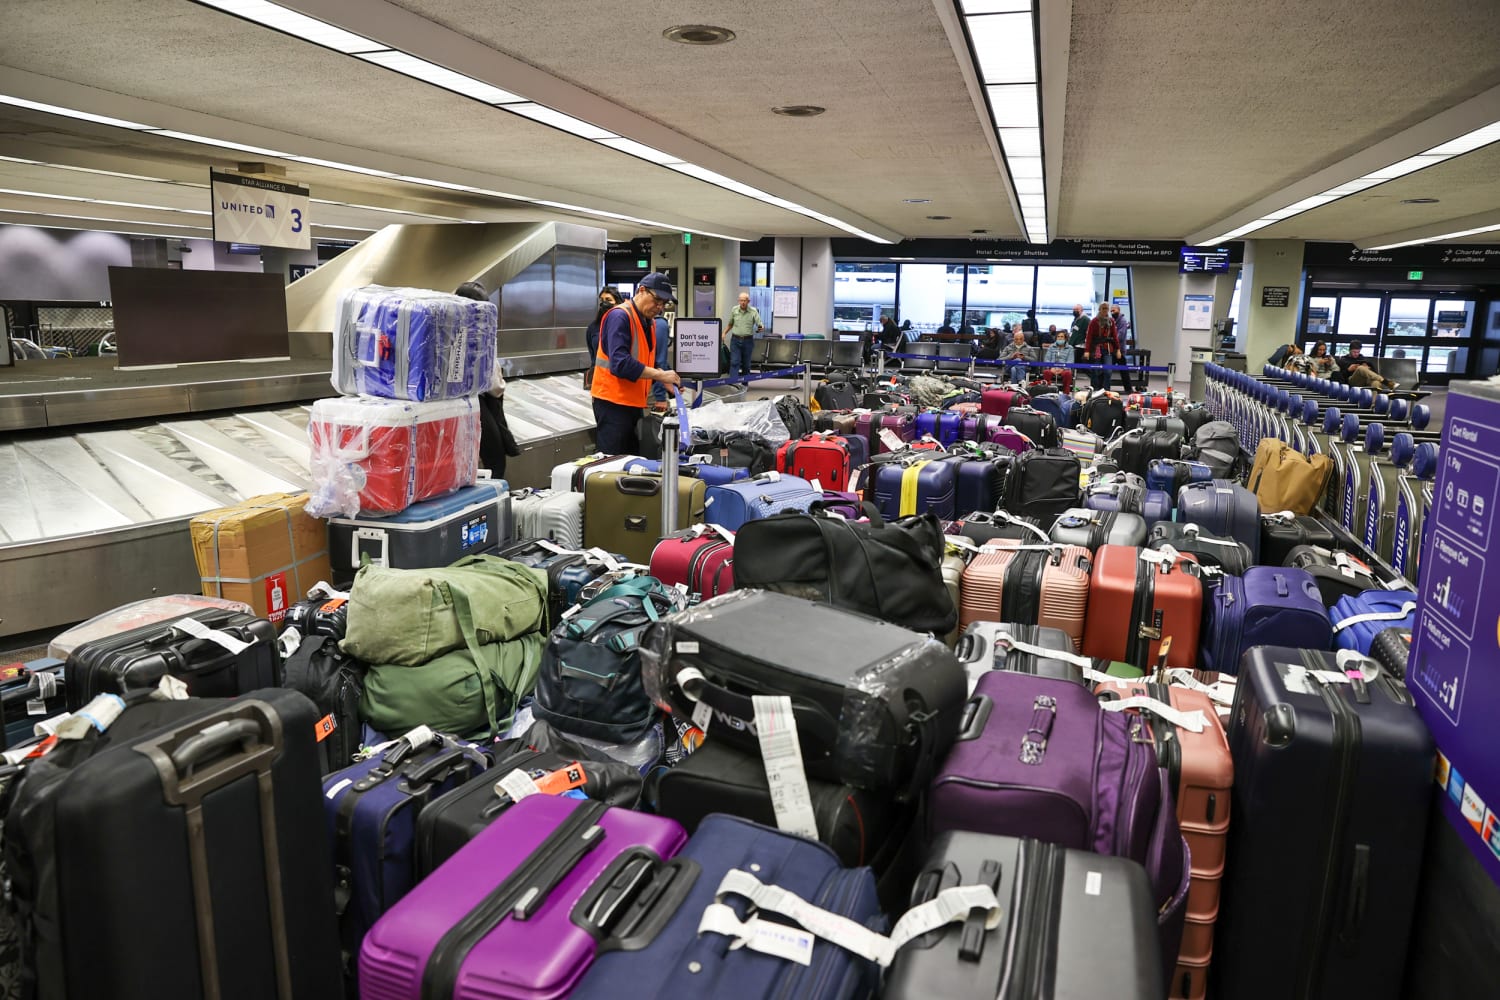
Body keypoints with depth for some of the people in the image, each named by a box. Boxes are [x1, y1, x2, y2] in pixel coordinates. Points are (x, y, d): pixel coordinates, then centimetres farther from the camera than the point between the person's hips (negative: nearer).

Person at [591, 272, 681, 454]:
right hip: (613, 402, -9)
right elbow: (620, 363, -26)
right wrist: (660, 375, -25)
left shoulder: (649, 322, 13)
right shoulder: (619, 316, -15)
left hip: (634, 402, 9)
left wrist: (667, 380, -2)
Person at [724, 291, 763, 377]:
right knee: (734, 362, -8)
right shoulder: (734, 310, 3)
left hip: (748, 340, -1)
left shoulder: (753, 311, -3)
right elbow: (730, 324, 17)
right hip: (735, 339, 1)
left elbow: (760, 324, -8)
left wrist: (761, 328, -30)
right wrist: (724, 333, 10)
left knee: (746, 363, 9)